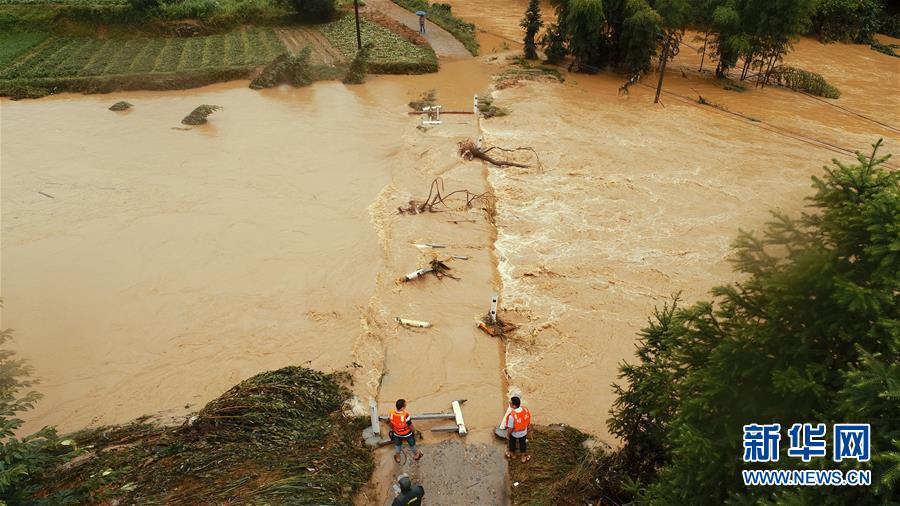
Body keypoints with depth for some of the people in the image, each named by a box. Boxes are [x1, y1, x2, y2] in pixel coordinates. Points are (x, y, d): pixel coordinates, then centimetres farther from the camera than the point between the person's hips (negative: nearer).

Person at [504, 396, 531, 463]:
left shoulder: (512, 416, -41)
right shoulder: (525, 409, -26)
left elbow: (510, 428, -25)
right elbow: (529, 421, -7)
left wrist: (508, 435, -4)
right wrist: (526, 428, 12)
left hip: (514, 434, -3)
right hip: (524, 432, 3)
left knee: (512, 444, 28)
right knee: (523, 444, 29)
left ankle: (510, 454, 55)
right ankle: (524, 457, 50)